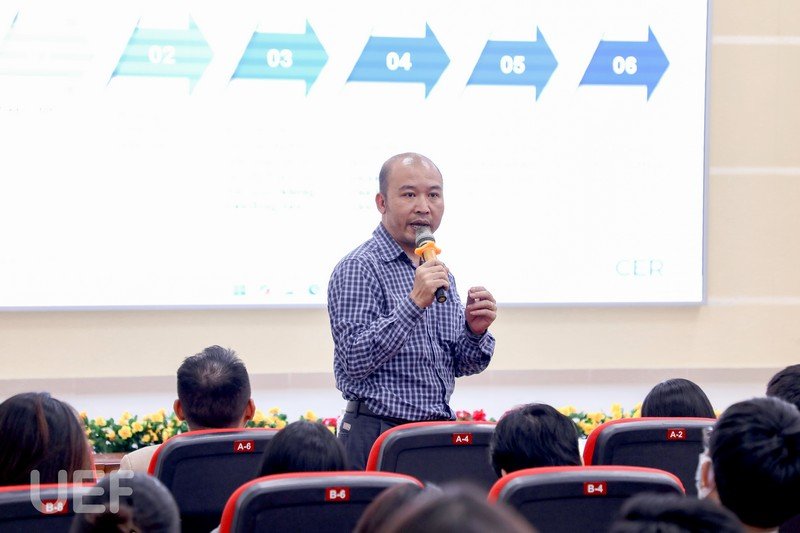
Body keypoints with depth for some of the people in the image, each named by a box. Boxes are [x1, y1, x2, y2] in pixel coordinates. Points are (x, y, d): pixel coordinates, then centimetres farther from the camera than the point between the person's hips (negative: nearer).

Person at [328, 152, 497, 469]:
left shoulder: (439, 272, 14)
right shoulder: (358, 268, -10)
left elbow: (461, 366, 18)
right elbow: (356, 361, -20)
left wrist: (476, 332, -4)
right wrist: (414, 303, -25)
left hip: (439, 432, 7)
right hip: (379, 436, -7)